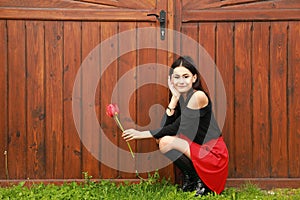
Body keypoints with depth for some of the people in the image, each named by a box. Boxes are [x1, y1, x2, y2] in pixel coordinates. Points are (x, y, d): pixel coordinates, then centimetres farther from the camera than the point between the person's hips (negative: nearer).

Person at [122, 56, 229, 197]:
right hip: (197, 149, 8)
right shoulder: (179, 97, 6)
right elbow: (164, 126, -5)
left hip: (213, 154, -8)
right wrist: (174, 99, -12)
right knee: (161, 140, -1)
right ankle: (188, 179, 9)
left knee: (166, 142, -19)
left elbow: (176, 128, -18)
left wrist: (143, 134, -16)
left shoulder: (199, 96, -17)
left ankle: (199, 181, -5)